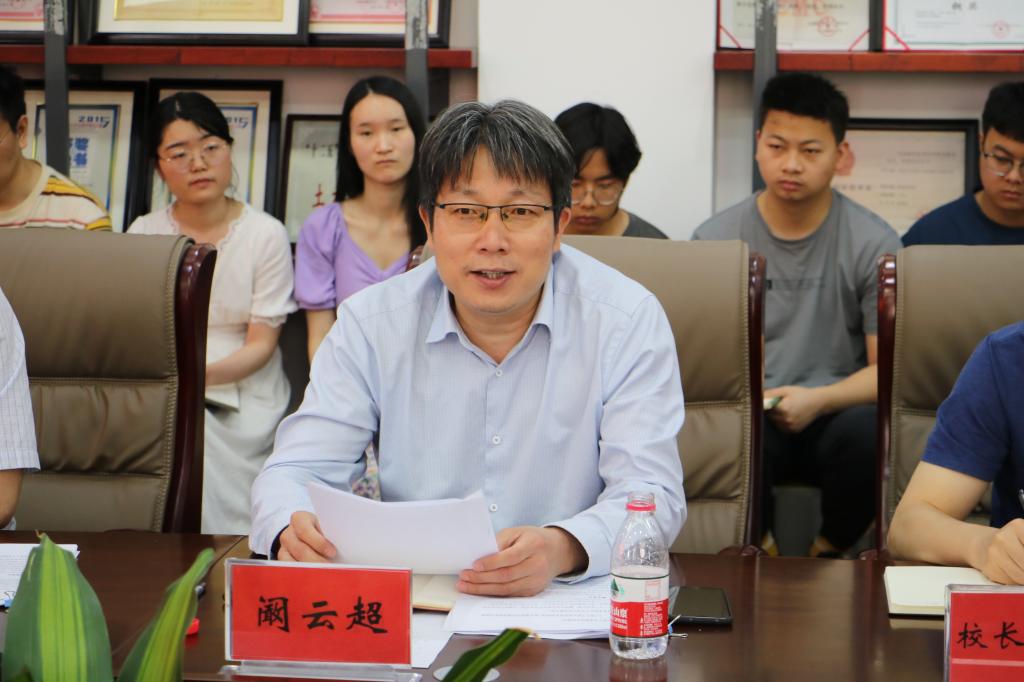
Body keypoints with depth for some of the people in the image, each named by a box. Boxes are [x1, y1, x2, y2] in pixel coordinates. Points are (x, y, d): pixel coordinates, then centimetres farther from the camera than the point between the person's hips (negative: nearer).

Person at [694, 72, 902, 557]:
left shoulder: (873, 243, 3)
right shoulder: (715, 239, 7)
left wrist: (818, 399, -18)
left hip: (836, 413, 1)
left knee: (869, 430, -34)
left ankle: (831, 553, -5)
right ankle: (756, 549, -7)